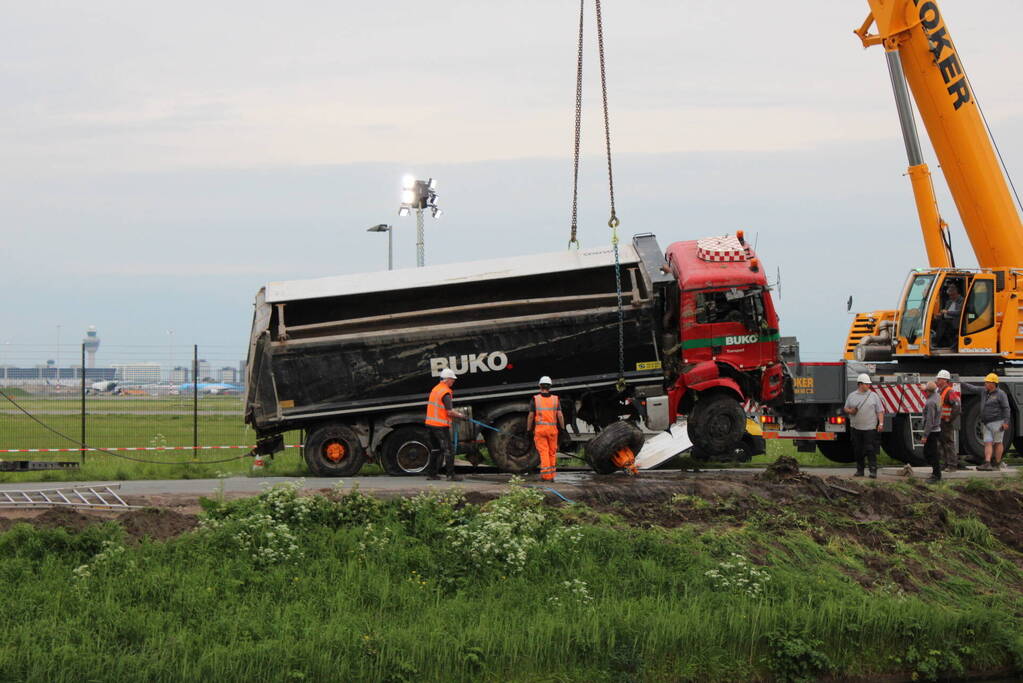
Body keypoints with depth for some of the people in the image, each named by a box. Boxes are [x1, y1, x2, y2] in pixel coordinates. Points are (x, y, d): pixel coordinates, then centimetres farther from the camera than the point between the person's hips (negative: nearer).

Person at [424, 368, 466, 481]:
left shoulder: (435, 389, 14)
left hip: (430, 424, 9)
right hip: (440, 425, -9)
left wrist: (456, 411, 20)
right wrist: (460, 416, -3)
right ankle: (451, 474, -5)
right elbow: (449, 412, -17)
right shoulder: (445, 392, -15)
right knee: (448, 450, -4)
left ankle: (431, 473, 17)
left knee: (437, 449, 17)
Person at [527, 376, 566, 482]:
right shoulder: (555, 399, 1)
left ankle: (546, 475, -12)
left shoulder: (535, 399, -3)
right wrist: (562, 428, 5)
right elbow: (560, 415, -4)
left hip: (539, 429, -2)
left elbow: (531, 416, -5)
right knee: (552, 453, 11)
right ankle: (552, 475, 14)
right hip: (552, 429, 2)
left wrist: (529, 429, 3)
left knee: (543, 452, -4)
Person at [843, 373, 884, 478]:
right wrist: (850, 411, -8)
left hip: (870, 428, -3)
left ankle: (873, 471, -7)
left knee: (870, 450, -8)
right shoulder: (852, 396, 10)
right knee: (858, 450, 7)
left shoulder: (874, 396, 4)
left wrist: (881, 423, -8)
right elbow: (846, 409, 16)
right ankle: (859, 470, 16)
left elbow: (880, 411, 2)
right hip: (855, 428, 3)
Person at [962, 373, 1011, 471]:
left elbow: (1006, 408, -10)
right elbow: (971, 389, 14)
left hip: (997, 422, -6)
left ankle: (998, 464, 11)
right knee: (988, 443, -3)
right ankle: (987, 464, -11)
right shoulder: (984, 392, 10)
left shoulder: (1001, 394, -8)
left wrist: (1006, 422, -17)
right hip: (986, 424, 6)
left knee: (998, 443, 3)